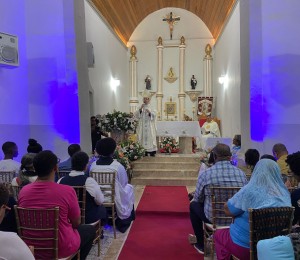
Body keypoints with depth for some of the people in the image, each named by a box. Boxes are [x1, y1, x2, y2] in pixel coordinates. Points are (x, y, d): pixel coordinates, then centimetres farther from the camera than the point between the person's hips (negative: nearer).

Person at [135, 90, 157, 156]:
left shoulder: (151, 108, 10)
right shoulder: (140, 108, 11)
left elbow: (154, 115, -4)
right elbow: (136, 115, -3)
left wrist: (149, 112, -23)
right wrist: (140, 109, -19)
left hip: (150, 127, 0)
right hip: (142, 127, 1)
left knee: (150, 138, -6)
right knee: (143, 138, -4)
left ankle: (152, 153, -2)